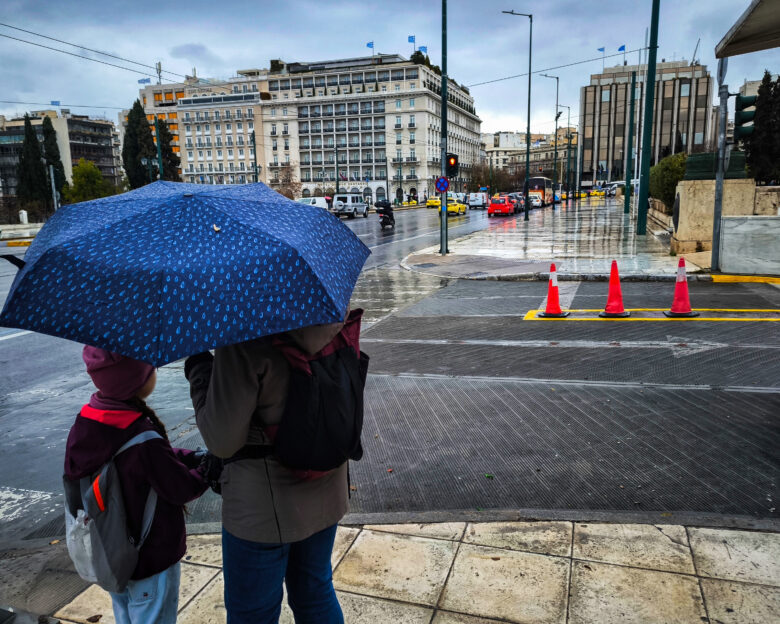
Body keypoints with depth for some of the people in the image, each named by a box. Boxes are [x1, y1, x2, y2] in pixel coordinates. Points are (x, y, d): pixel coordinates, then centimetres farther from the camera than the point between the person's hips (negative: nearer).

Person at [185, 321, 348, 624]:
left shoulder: (243, 336, -27)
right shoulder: (336, 328, -9)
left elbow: (222, 442, -21)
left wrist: (197, 366, -9)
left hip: (264, 510, -5)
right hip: (327, 497, 6)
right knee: (316, 594, 27)